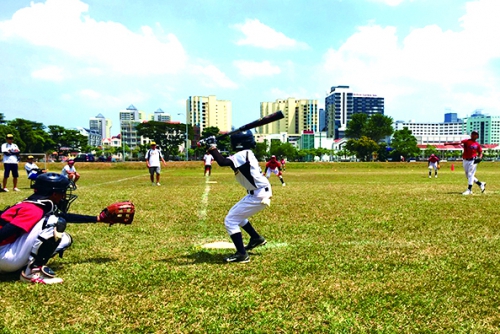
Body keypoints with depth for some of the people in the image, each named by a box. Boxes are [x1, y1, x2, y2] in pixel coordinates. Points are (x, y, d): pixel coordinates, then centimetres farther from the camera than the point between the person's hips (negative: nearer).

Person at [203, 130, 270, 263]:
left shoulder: (242, 155, -18)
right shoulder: (246, 154, 12)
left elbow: (222, 162, -30)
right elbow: (227, 160, 16)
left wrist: (212, 146, -22)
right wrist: (213, 149, 4)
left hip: (258, 195, -10)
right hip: (259, 193, 10)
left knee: (230, 221, -5)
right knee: (235, 214, 27)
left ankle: (242, 254, -2)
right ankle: (256, 238, 36)